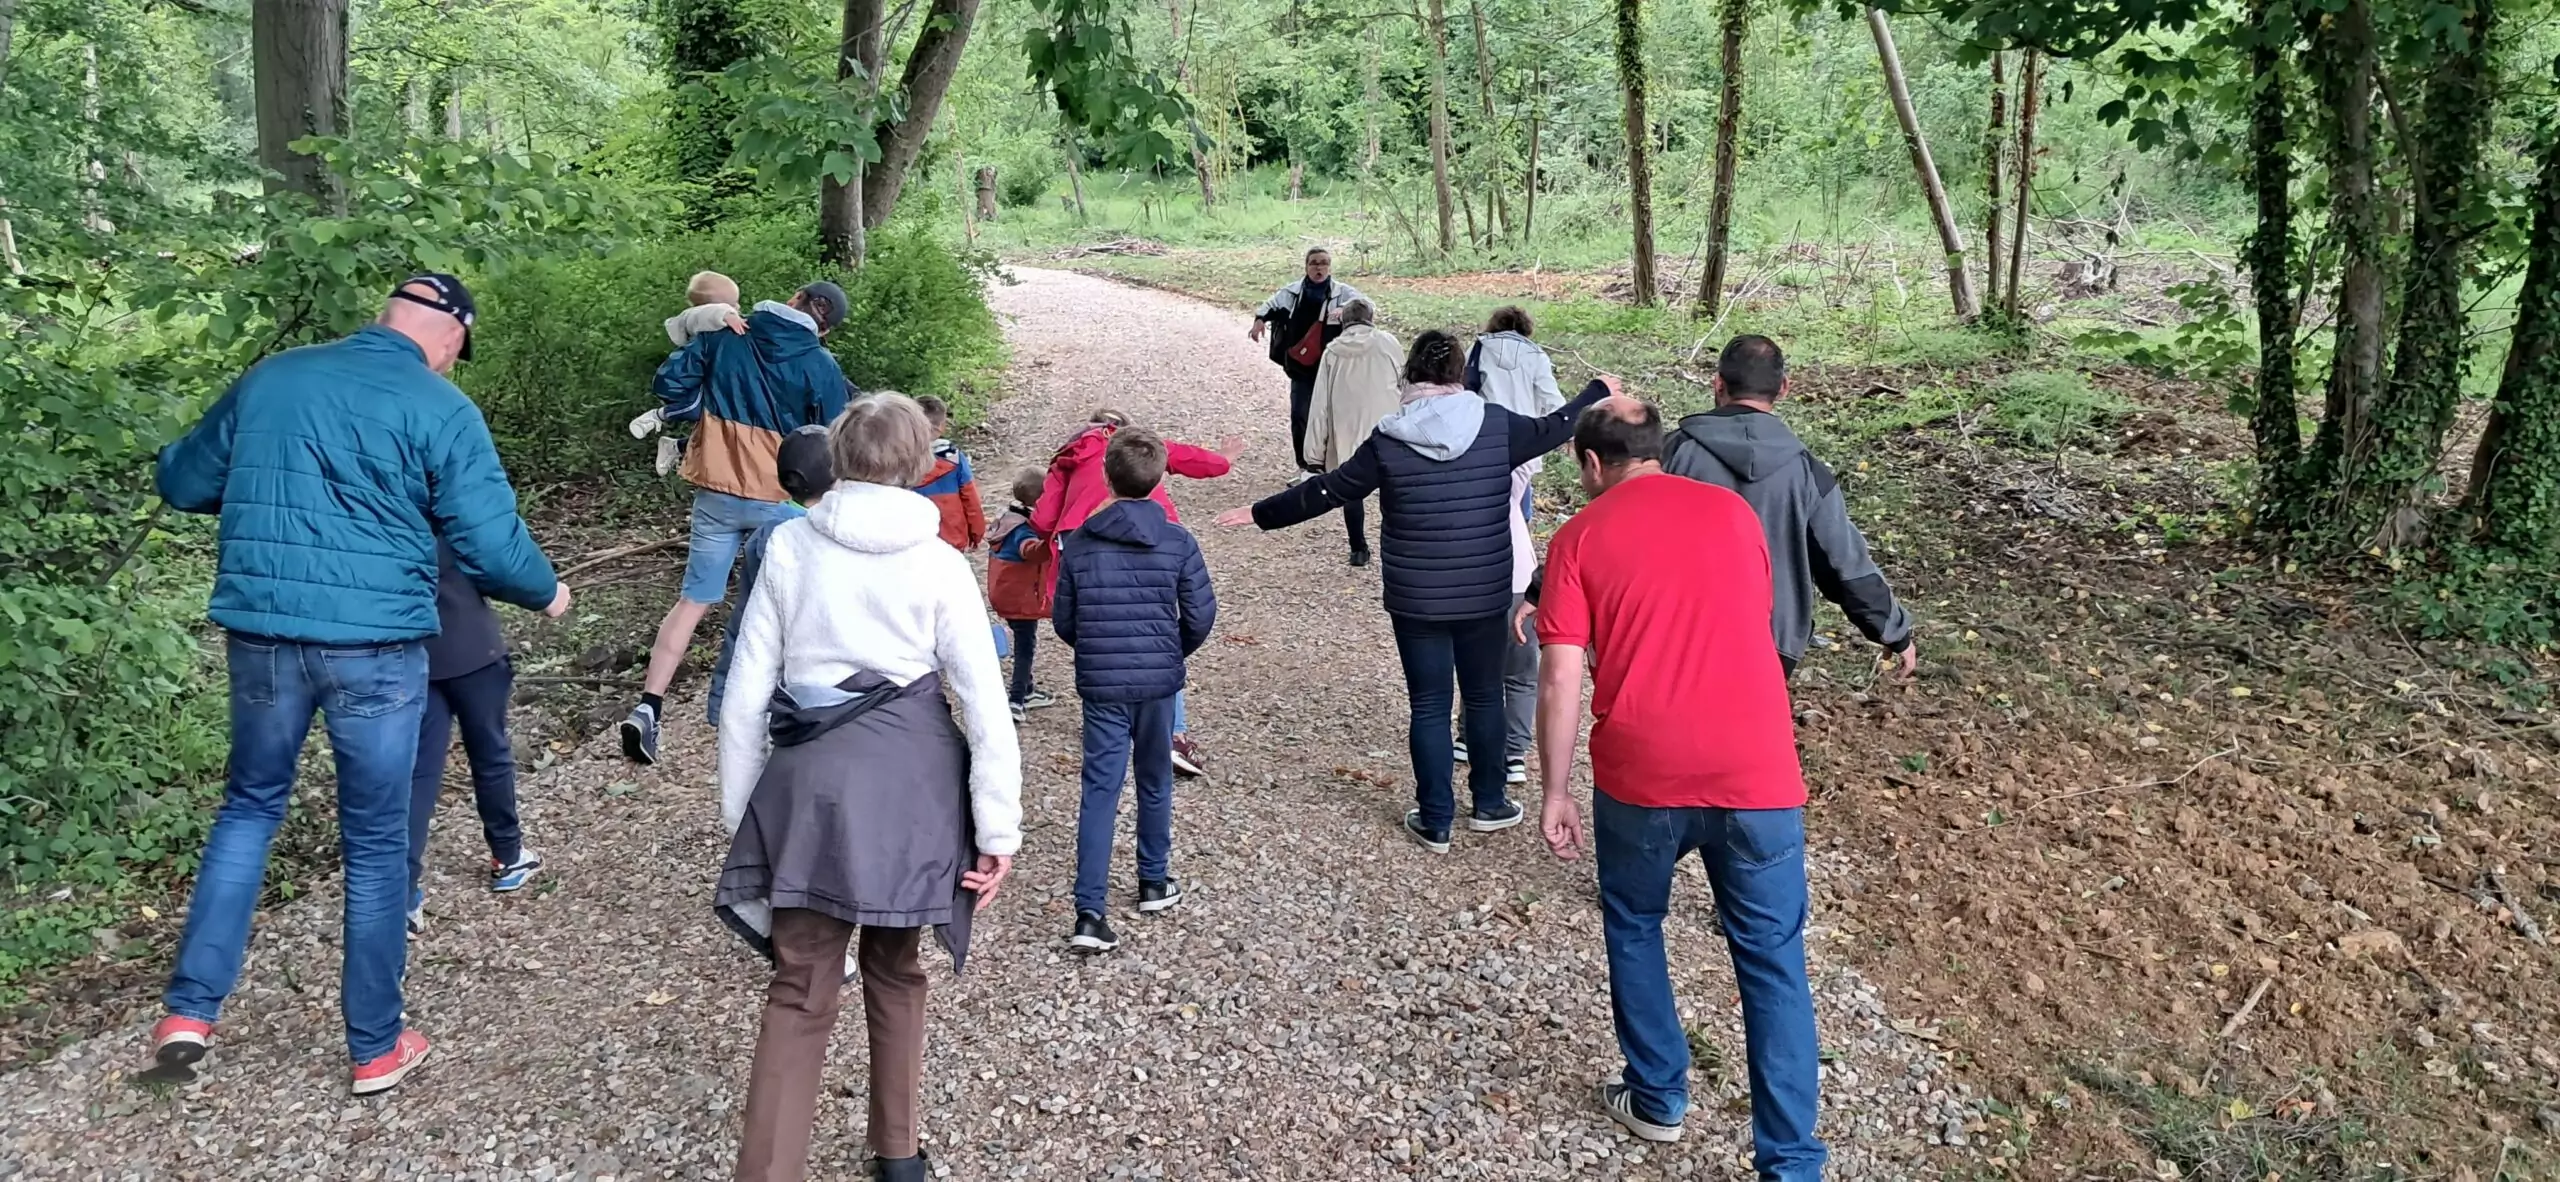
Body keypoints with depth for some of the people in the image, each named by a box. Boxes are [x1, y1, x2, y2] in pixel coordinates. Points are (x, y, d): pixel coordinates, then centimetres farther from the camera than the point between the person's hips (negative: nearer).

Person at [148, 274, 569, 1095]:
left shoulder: (271, 378, 8)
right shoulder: (440, 410, -7)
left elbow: (181, 482, 18)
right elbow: (491, 543, -11)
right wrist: (548, 592, 8)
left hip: (262, 633, 4)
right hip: (375, 646, -4)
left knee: (250, 806, 23)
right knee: (376, 842, 8)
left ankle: (190, 1011, 17)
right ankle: (376, 1048, 20)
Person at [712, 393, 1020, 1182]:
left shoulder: (790, 546, 0)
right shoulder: (937, 562, -3)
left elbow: (746, 691, 1)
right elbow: (985, 705, -7)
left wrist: (739, 809, 10)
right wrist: (999, 827, -2)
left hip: (812, 779, 0)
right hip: (909, 781, 0)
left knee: (800, 990, 5)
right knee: (895, 969, 19)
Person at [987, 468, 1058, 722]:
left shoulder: (1008, 518, 5)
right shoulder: (1024, 529, -25)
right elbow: (1031, 551, -47)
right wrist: (1048, 543, -66)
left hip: (1006, 594, 9)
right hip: (1021, 598, -9)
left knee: (1024, 643, 21)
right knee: (1026, 646, 0)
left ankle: (1026, 690, 35)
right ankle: (1016, 700, 1)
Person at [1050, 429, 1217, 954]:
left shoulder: (1080, 543, -4)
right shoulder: (1177, 541, -7)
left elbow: (1063, 620, 1)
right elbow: (1201, 616, -6)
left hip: (1100, 686, 0)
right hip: (1158, 681, 0)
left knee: (1100, 790, 1)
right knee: (1155, 783, 18)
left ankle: (1089, 914, -6)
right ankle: (1154, 883, 32)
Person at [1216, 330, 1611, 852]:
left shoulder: (1389, 440, -10)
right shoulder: (1496, 425, -7)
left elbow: (1326, 491, -3)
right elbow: (1554, 429, 11)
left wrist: (1260, 514, 11)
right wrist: (1598, 392, 31)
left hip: (1416, 601, -1)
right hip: (1484, 596, 1)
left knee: (1429, 706, 10)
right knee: (1485, 697, 19)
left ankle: (1435, 821, 17)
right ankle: (1489, 804, 32)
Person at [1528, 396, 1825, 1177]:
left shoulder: (1581, 536, 2)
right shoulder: (1733, 510, 11)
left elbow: (1560, 680, -3)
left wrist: (1554, 793, 5)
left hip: (1642, 775, -1)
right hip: (1758, 771, 2)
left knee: (1634, 929, 23)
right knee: (1773, 963, 9)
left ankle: (1657, 1099, 33)